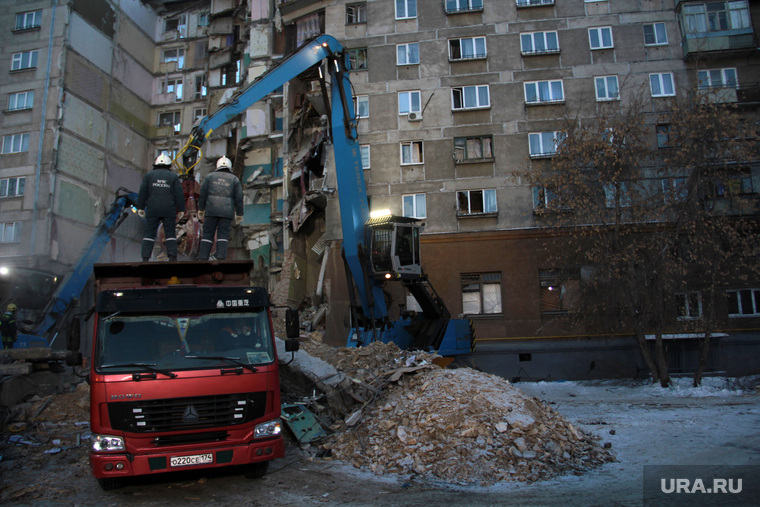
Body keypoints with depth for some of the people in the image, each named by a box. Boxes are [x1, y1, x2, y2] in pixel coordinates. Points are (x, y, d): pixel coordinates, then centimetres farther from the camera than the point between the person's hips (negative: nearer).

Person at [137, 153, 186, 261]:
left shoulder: (149, 175, 9)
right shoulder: (173, 176, 7)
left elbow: (143, 192, 6)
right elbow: (179, 194, 2)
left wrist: (140, 208, 10)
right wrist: (181, 210, 6)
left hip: (152, 209, 1)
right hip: (169, 210, -1)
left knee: (149, 233, 4)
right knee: (170, 233, 4)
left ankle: (145, 258, 0)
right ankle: (172, 257, -5)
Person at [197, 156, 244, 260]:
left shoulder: (210, 176, 11)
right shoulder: (234, 179, 9)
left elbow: (203, 194, 4)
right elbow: (239, 198, 4)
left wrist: (201, 210, 8)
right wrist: (239, 215, 8)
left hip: (211, 210, 0)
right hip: (227, 212, 0)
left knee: (207, 235, 4)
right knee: (223, 236, 1)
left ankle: (203, 258, 0)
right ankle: (221, 257, -9)